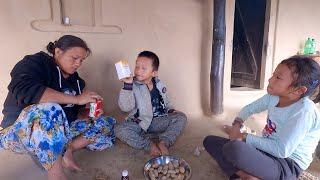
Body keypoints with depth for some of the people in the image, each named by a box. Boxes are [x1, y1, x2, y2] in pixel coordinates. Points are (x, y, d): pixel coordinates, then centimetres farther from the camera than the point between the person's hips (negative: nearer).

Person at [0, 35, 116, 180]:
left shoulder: (75, 80, 8)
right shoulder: (35, 62, -10)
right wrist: (76, 98, -32)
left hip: (58, 130, 7)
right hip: (21, 129, -6)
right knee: (51, 110, -39)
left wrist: (90, 114, -11)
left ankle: (67, 149, -15)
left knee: (106, 124, 1)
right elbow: (24, 90, -31)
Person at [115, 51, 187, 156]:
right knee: (119, 129, -28)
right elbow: (125, 107, -25)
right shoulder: (133, 86, -10)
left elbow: (166, 103, 19)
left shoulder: (159, 85, 2)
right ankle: (149, 145, -29)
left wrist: (170, 110, -2)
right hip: (139, 124, -3)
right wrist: (127, 85, -33)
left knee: (181, 118, -12)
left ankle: (163, 142, -29)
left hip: (158, 122, 3)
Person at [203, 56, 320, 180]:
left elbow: (282, 150, -25)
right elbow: (249, 108, 14)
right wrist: (237, 124, -6)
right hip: (265, 151, 8)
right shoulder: (273, 97, -1)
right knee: (209, 141, 1)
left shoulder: (304, 110, -22)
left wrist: (243, 137, -19)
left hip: (287, 166, -8)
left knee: (233, 148, -39)